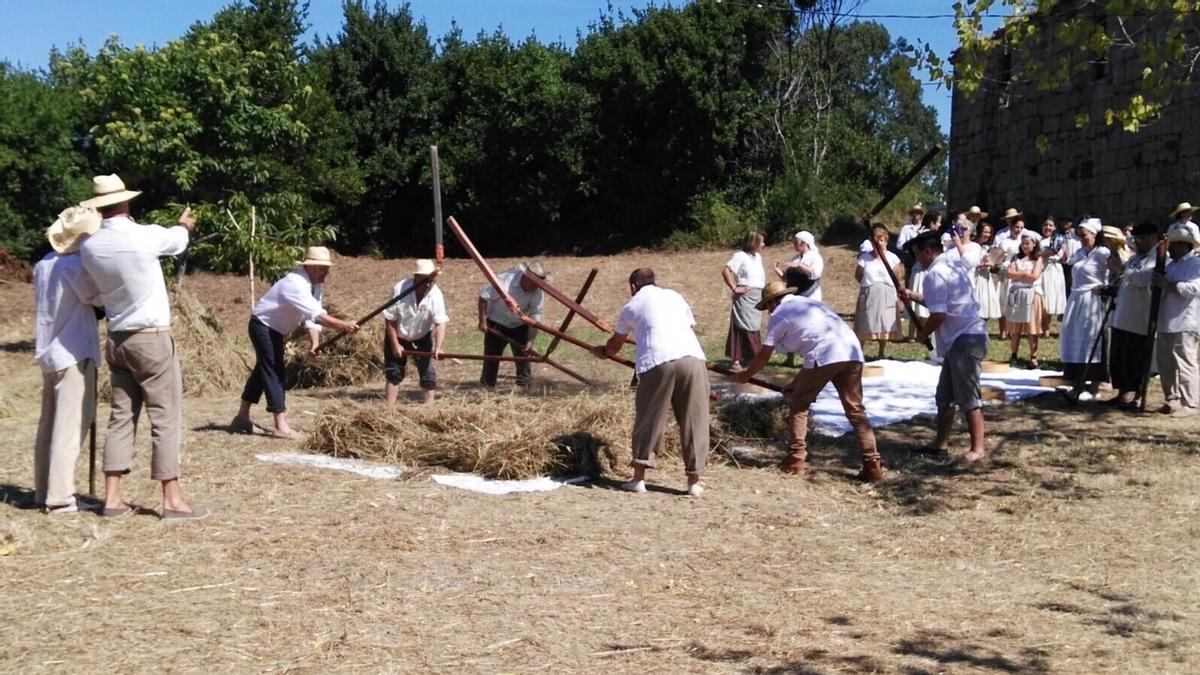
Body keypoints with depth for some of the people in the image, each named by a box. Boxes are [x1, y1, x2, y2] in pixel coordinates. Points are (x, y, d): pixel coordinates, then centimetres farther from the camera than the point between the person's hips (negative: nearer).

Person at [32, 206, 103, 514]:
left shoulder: (43, 264, 10)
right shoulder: (75, 266, -15)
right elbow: (98, 298, -10)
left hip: (48, 353, 8)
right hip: (73, 353, -8)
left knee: (49, 424, 14)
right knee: (70, 426, -6)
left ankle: (43, 491, 20)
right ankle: (60, 498, -6)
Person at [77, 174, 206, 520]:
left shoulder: (89, 247, -1)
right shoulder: (147, 236, -15)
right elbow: (178, 239, 8)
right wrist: (183, 225, 33)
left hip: (118, 340, 6)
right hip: (152, 339, -6)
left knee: (121, 417, 11)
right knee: (166, 418, -1)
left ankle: (112, 498, 11)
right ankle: (172, 499, 1)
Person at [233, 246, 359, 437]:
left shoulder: (316, 283, -4)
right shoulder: (295, 284, -33)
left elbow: (313, 314, -7)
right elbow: (316, 314, -45)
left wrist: (315, 342, -21)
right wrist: (343, 326, -52)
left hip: (277, 330, 10)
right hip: (263, 326, -10)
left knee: (264, 369, 17)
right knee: (274, 371, -12)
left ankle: (242, 417, 29)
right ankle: (281, 426, -13)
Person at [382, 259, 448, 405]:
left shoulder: (436, 294, -24)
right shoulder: (400, 289, -27)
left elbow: (440, 323, -29)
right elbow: (390, 320, -18)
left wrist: (437, 347, -43)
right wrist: (395, 345, -17)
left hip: (422, 338, 1)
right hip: (397, 337, -1)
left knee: (428, 375, -5)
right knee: (394, 373, 0)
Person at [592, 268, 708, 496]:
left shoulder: (632, 306, 20)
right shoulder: (674, 296, 26)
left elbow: (615, 344, 36)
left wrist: (603, 351, 59)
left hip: (658, 363, -2)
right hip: (693, 359, 2)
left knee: (648, 420, 10)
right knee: (694, 421, 7)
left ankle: (639, 478, 14)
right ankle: (694, 481, 9)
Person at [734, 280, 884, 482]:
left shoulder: (779, 314, 13)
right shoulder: (810, 302, 33)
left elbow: (764, 355, 17)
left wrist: (746, 374, 35)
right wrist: (800, 382, 44)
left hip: (825, 355, -6)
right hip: (852, 352, 6)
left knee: (798, 403, 12)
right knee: (855, 409, 11)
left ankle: (795, 459, 11)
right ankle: (872, 464, 6)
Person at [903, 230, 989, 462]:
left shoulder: (936, 274, -15)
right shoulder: (952, 266, 16)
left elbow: (938, 315, -20)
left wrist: (922, 334, -4)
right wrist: (914, 296, 23)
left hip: (964, 340, -11)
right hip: (963, 338, 11)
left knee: (968, 397, -7)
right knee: (945, 395, 16)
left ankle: (978, 448, -3)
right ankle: (942, 442, 23)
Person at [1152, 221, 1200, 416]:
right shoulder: (1172, 264, 18)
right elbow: (1163, 287, 29)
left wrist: (1167, 284, -22)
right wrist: (1157, 281, 8)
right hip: (1166, 322, 9)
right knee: (1165, 363, 12)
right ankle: (1172, 399, 22)